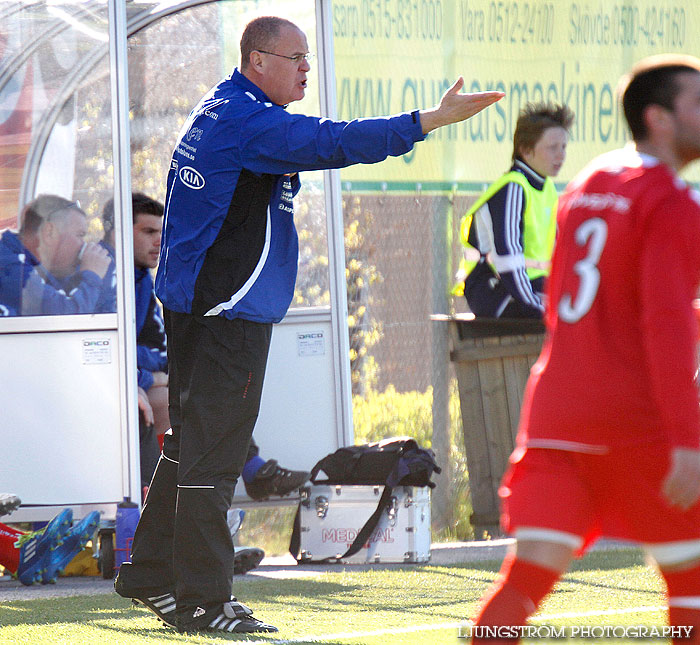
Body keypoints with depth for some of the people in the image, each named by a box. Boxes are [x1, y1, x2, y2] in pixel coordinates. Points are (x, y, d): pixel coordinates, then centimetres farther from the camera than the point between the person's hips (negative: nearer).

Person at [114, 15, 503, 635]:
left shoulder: (219, 113, 16)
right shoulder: (247, 119, -17)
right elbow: (334, 142, -27)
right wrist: (432, 120, -29)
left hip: (194, 302, 11)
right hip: (230, 314, -10)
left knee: (192, 446, 18)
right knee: (213, 454, -8)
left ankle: (151, 573, 26)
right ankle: (202, 600, -6)